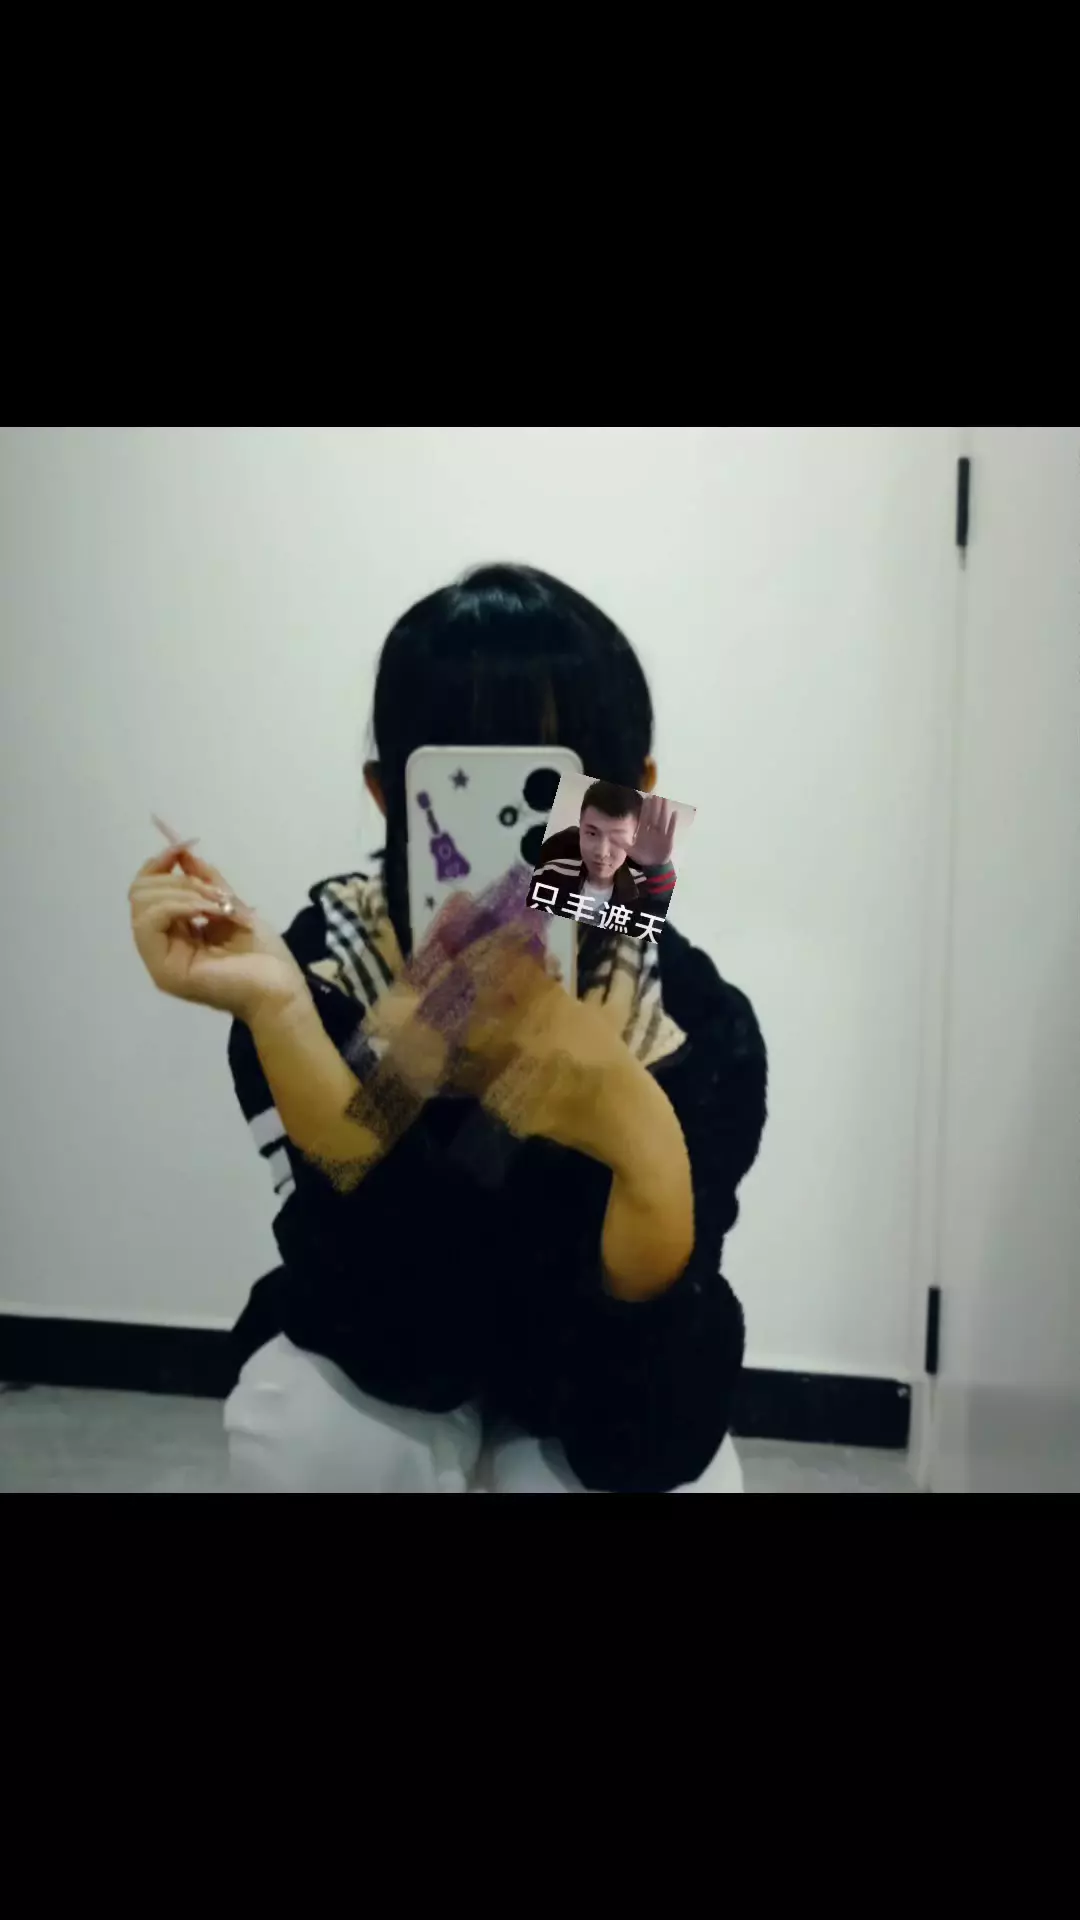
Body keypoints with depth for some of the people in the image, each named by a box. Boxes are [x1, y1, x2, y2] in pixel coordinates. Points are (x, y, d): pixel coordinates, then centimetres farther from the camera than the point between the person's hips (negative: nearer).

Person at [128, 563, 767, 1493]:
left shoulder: (697, 1024, -27)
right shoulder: (315, 963, -27)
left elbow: (640, 1435, -31)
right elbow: (403, 1343, -33)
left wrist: (641, 1143, -50)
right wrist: (275, 1013, -44)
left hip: (590, 1392, 1)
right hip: (381, 1376, 0)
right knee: (303, 1432, -31)